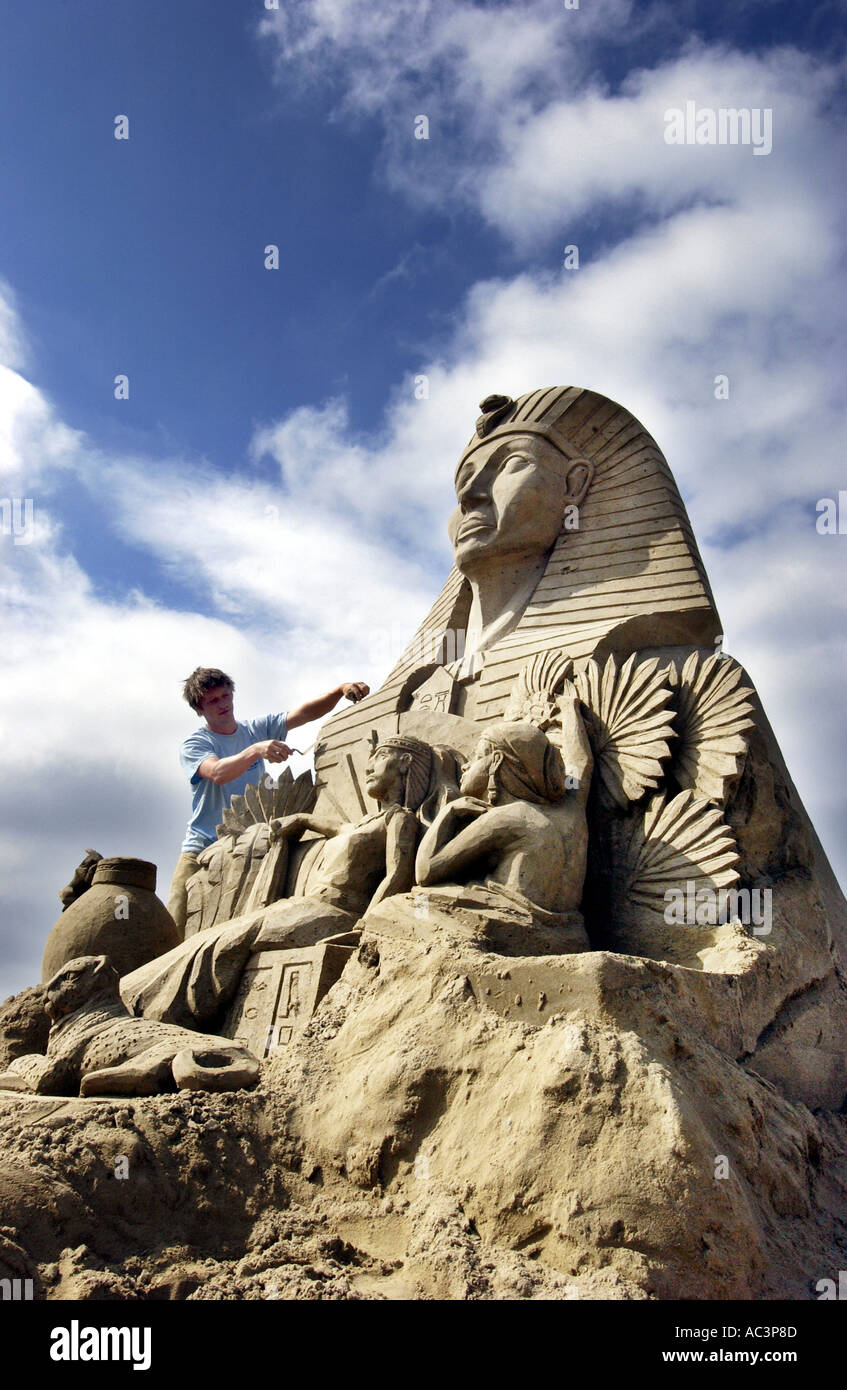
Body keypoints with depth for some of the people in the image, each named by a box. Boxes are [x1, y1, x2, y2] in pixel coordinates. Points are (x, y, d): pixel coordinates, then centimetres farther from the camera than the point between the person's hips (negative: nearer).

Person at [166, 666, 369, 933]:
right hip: (202, 850, -2)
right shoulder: (193, 745, -1)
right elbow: (218, 773, -22)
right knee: (177, 931, -11)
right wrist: (256, 750, -38)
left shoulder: (257, 729, 11)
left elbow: (303, 714, -1)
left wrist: (340, 690, -17)